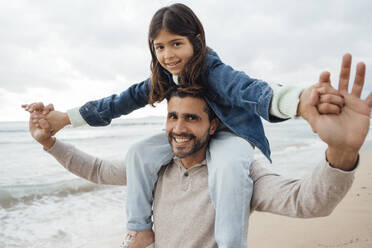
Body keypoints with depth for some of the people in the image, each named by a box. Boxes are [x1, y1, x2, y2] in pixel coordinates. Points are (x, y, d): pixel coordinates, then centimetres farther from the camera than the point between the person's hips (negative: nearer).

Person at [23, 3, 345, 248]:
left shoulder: (213, 71, -28)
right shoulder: (165, 77, -8)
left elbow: (247, 89, -46)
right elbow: (126, 100, -5)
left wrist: (299, 102, -69)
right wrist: (66, 118, -5)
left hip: (232, 133, -6)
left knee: (227, 165, -40)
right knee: (141, 153, -12)